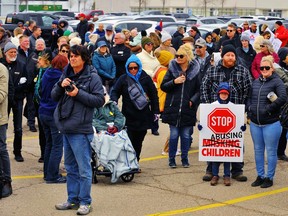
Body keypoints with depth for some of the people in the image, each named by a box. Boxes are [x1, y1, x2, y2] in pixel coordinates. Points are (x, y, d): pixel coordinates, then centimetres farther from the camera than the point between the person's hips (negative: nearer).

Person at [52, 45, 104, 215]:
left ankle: (85, 202, 5)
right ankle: (73, 199, 24)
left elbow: (100, 100, -12)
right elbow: (54, 96, 13)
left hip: (81, 130, -7)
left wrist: (78, 94, -17)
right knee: (70, 168, 15)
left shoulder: (92, 77, -7)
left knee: (84, 169, -3)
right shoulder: (66, 75, 12)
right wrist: (60, 85, -7)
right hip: (66, 128, 7)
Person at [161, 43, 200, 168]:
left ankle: (185, 158, 19)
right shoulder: (172, 69, 3)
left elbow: (199, 89, 5)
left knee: (186, 135, 6)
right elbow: (163, 86, 3)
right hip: (173, 107, 0)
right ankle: (172, 159, 14)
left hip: (188, 108, 0)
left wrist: (193, 100, -9)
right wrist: (174, 82, -12)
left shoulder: (195, 70, 1)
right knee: (174, 135, 3)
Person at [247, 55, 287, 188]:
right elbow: (249, 97, 19)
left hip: (271, 124, -6)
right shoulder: (255, 82, 10)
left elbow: (283, 98, -20)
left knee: (271, 151, 3)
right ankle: (260, 176, 25)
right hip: (255, 123, 6)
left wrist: (268, 110, -18)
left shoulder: (277, 82, -7)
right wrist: (249, 110, 3)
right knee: (258, 150, 14)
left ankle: (269, 178, 12)